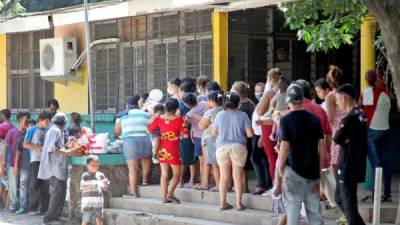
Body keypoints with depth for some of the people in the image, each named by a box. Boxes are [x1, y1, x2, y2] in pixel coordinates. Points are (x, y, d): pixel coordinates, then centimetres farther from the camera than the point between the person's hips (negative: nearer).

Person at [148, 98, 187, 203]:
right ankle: (170, 193, -15)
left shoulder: (159, 119, -2)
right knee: (176, 174, 5)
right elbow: (185, 135, -6)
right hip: (173, 150, -4)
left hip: (162, 149, 4)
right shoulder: (179, 120, -11)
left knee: (164, 174, 10)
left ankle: (164, 196, 7)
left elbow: (149, 130, 8)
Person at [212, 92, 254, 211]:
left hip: (222, 147, 2)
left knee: (224, 176, 7)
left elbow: (214, 133, 6)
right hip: (238, 147, -2)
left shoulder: (220, 115, 0)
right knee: (238, 176, 4)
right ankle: (238, 203, 5)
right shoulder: (242, 116, -6)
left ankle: (222, 203, 10)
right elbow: (250, 134, -7)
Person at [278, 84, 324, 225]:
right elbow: (321, 146, 4)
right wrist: (319, 170, 12)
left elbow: (285, 147, -13)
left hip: (294, 170, -4)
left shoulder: (286, 120, -9)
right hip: (312, 170, 4)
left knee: (293, 208, 2)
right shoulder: (314, 119, 3)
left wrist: (281, 167, 0)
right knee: (314, 208, 10)